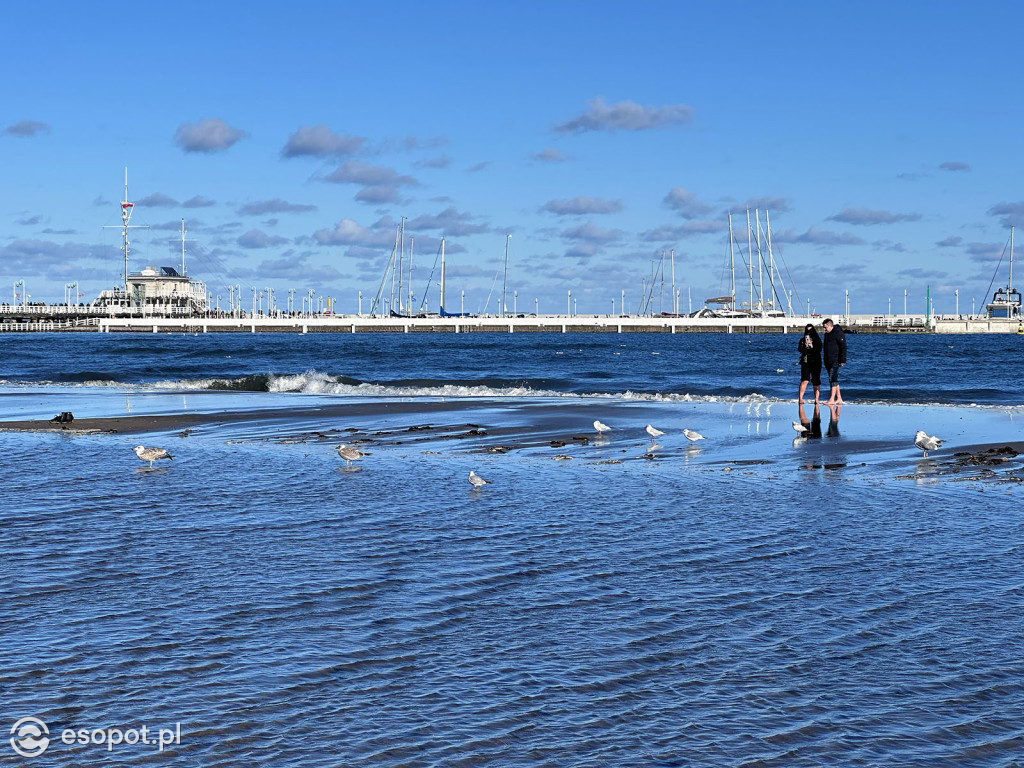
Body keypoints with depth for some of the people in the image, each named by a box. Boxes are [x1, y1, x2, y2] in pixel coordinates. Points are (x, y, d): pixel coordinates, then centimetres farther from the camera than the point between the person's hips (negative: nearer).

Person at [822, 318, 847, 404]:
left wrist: (842, 360, -19)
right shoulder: (827, 334, 16)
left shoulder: (838, 333, -12)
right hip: (828, 361, 9)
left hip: (835, 361, -9)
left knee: (832, 379, -14)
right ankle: (839, 398, 17)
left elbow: (843, 347, -15)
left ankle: (832, 400, -17)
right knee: (833, 379, 11)